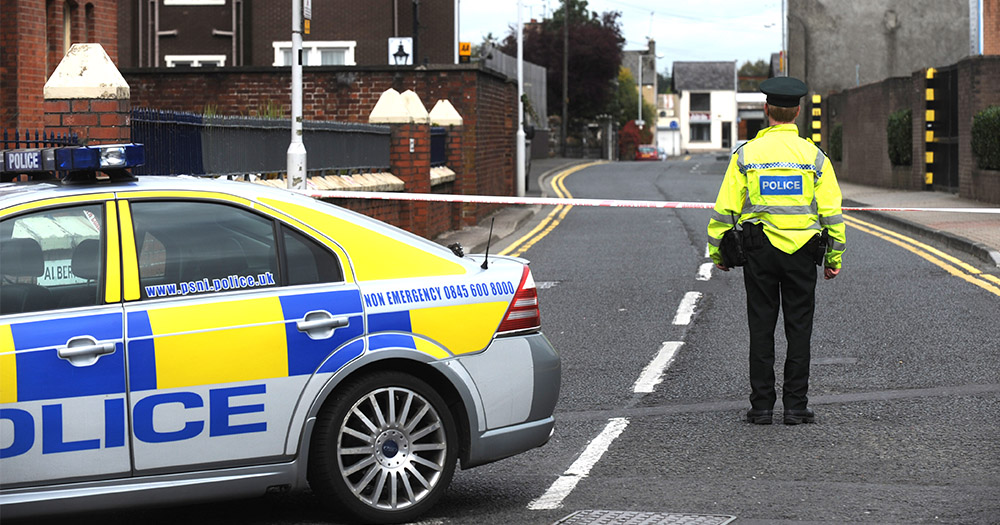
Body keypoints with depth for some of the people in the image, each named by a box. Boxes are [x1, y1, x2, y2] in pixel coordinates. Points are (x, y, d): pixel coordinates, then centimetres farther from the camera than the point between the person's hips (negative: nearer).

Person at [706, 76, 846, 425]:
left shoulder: (746, 154, -3)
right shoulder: (814, 156, -1)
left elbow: (725, 208, -2)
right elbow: (831, 211, -1)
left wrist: (716, 252, 8)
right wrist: (834, 257, 7)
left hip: (759, 250, 0)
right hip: (802, 251, 0)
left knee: (761, 328, 6)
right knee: (798, 328, 6)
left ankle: (762, 406, 5)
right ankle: (795, 406, 6)